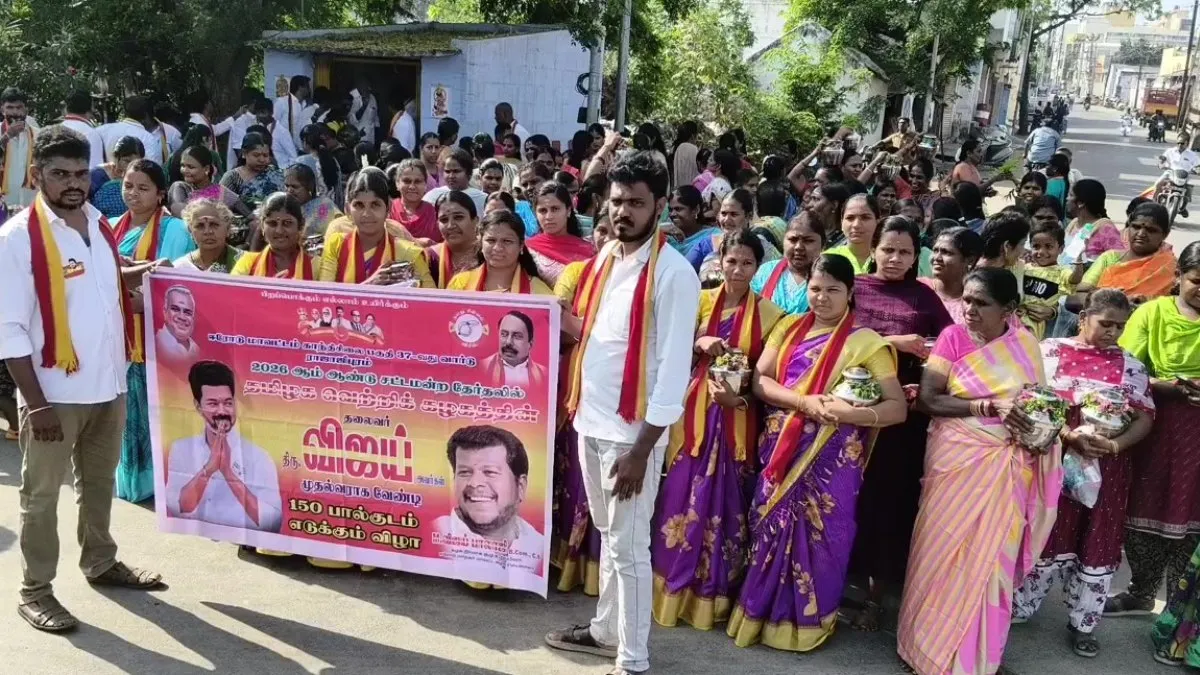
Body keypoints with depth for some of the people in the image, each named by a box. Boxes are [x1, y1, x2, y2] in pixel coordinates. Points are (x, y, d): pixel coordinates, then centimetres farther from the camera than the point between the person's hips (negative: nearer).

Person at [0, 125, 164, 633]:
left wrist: (138, 277, 2)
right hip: (55, 391, -6)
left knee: (99, 481, 20)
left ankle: (100, 562, 37)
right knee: (42, 492, 6)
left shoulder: (101, 226, 8)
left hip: (109, 384, 6)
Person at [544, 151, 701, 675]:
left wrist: (642, 448, -18)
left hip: (632, 429, -7)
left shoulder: (674, 274, -15)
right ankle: (606, 629, 37)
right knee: (607, 534, 21)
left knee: (628, 546, 3)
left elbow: (674, 367, -17)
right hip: (590, 419, 7)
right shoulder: (605, 256, 8)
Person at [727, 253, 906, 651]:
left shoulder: (866, 342, -4)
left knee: (817, 533, 4)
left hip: (830, 455, -3)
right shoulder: (788, 328, 8)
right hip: (781, 447, 3)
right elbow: (760, 380, -1)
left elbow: (897, 407, -7)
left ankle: (807, 618, 22)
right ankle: (762, 611, 24)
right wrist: (803, 402, -17)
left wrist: (853, 413, -25)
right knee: (771, 527, 8)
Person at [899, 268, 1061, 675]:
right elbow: (928, 399, -13)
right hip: (955, 460, -2)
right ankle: (931, 641, 22)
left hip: (1005, 466, 2)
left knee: (989, 556, 8)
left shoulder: (1025, 345, 2)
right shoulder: (953, 337, -6)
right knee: (942, 551, 4)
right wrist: (988, 406, -21)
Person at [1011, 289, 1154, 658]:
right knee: (1049, 538, 5)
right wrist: (1070, 435, -21)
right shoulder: (1051, 350, -1)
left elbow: (1145, 417, 3)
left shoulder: (1131, 365, 7)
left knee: (1099, 546, 8)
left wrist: (1114, 445, -15)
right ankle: (1018, 607, 24)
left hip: (1108, 468, 3)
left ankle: (1084, 623, 24)